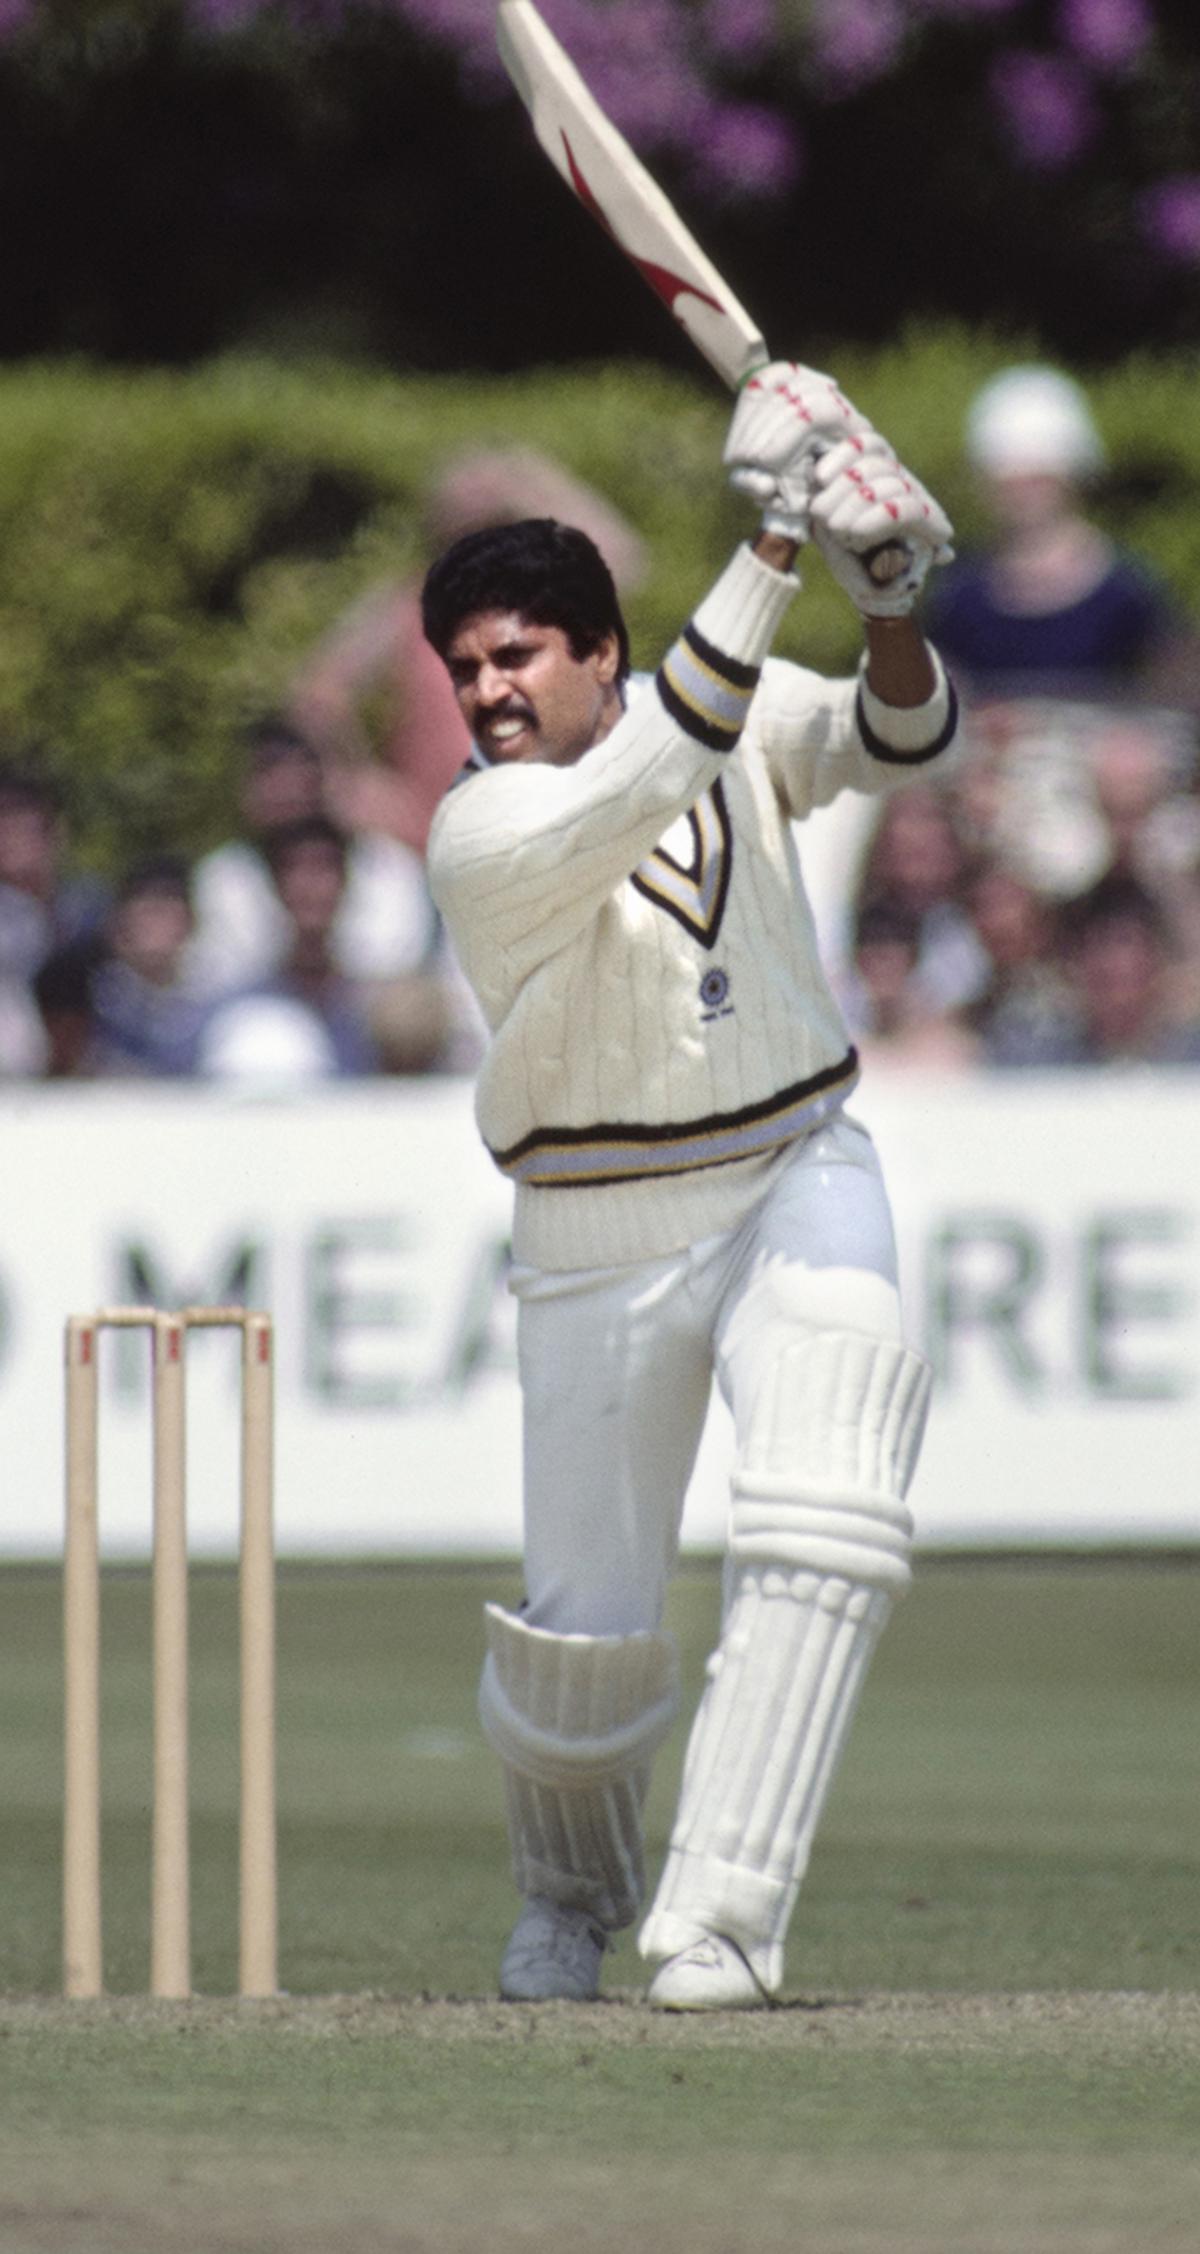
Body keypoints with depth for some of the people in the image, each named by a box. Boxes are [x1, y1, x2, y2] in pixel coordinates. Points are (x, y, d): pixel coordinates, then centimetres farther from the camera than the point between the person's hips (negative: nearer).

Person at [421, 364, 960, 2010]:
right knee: (588, 1630, 2)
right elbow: (645, 785, -35)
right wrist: (772, 548, -39)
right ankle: (573, 1896, 35)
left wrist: (887, 603, -36)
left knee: (819, 1525, -24)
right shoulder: (483, 835, -19)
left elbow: (899, 739, -14)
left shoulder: (739, 714, -3)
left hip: (798, 1173, 2)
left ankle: (719, 1919, -24)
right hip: (600, 1240, -2)